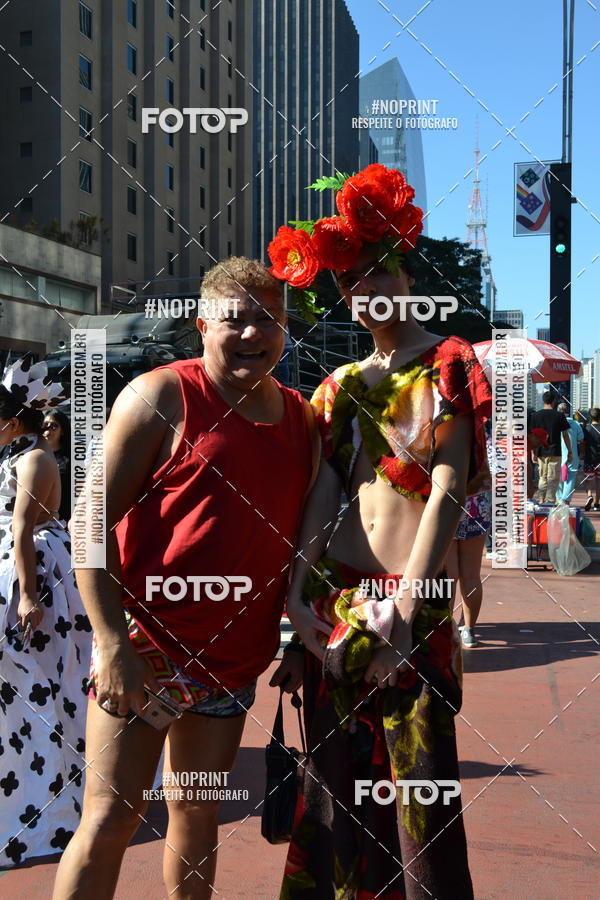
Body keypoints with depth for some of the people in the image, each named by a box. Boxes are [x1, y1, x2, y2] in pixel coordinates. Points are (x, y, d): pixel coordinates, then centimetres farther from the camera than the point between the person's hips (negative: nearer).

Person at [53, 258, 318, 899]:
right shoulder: (160, 396, -8)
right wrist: (112, 642, -18)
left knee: (197, 810, 16)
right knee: (112, 813, -3)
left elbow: (300, 534, 18)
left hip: (234, 657, 5)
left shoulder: (299, 418, 9)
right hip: (147, 644, -5)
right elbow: (92, 520, -12)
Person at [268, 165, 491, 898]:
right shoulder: (343, 385, 13)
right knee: (336, 777, 11)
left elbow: (447, 489, -9)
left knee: (421, 784, -2)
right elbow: (324, 490, 6)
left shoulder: (450, 367, -1)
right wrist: (296, 590, -4)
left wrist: (404, 607, -15)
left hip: (414, 600, -5)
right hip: (334, 595, 5)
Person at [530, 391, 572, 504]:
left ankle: (541, 500, 11)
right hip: (555, 452, -2)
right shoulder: (560, 416, -3)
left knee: (542, 478, 16)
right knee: (553, 479, 3)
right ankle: (550, 501, -4)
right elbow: (565, 435, -1)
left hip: (541, 452, 2)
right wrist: (570, 452, 7)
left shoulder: (535, 415, 1)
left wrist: (533, 453, 8)